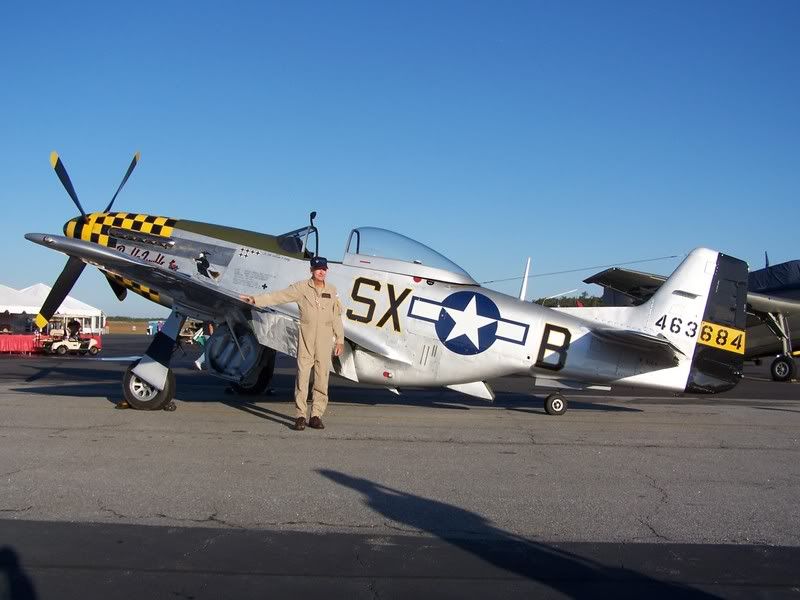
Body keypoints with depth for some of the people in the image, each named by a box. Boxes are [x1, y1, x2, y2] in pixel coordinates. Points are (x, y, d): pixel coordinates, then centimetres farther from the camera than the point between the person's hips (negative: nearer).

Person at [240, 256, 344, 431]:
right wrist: (256, 299, -10)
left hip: (325, 340, 2)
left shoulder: (331, 291, 10)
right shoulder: (301, 288, 2)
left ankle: (316, 416, 9)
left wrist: (340, 340, 11)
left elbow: (336, 317, 13)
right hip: (306, 338, -2)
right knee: (302, 376, -4)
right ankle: (300, 416, 1)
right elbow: (278, 296, -1)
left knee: (322, 378, 2)